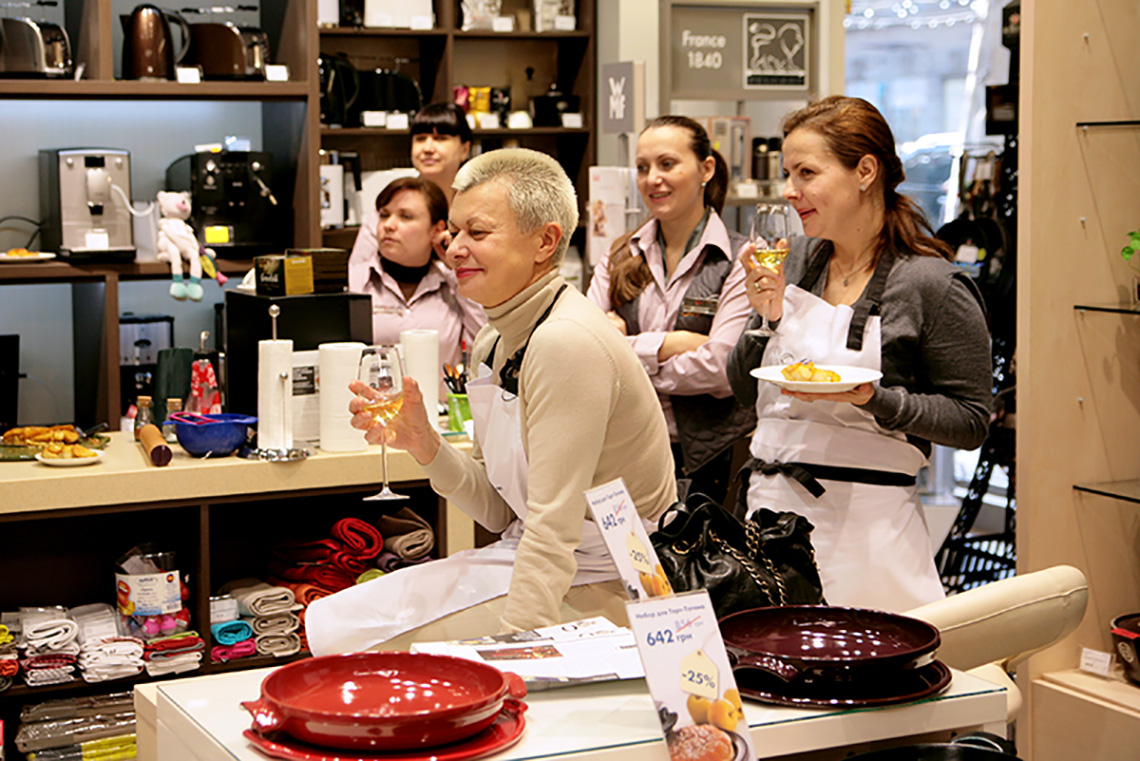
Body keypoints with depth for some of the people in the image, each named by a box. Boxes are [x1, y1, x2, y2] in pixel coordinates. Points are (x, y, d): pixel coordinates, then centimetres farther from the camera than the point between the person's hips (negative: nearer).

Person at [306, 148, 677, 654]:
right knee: (330, 623, 3)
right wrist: (424, 445, -5)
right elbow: (500, 511, 11)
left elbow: (554, 526, -25)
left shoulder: (567, 343, -22)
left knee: (365, 646, -14)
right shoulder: (492, 344, 8)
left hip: (599, 588, -9)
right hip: (527, 555, 9)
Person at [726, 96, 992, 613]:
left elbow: (971, 422, -8)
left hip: (866, 520, -5)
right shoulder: (796, 261, 8)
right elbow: (744, 390, 13)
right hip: (771, 505, 5)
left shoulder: (931, 286, -9)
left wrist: (872, 398, -20)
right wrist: (767, 318, -5)